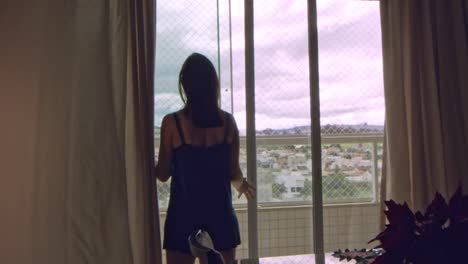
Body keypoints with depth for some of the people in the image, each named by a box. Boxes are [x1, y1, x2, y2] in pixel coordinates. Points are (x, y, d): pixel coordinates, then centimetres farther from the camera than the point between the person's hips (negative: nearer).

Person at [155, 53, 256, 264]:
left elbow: (163, 174, -3)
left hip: (184, 215, -2)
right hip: (220, 214, 2)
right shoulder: (227, 121, -4)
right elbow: (234, 173, -1)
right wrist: (242, 184, 22)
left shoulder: (172, 123, -10)